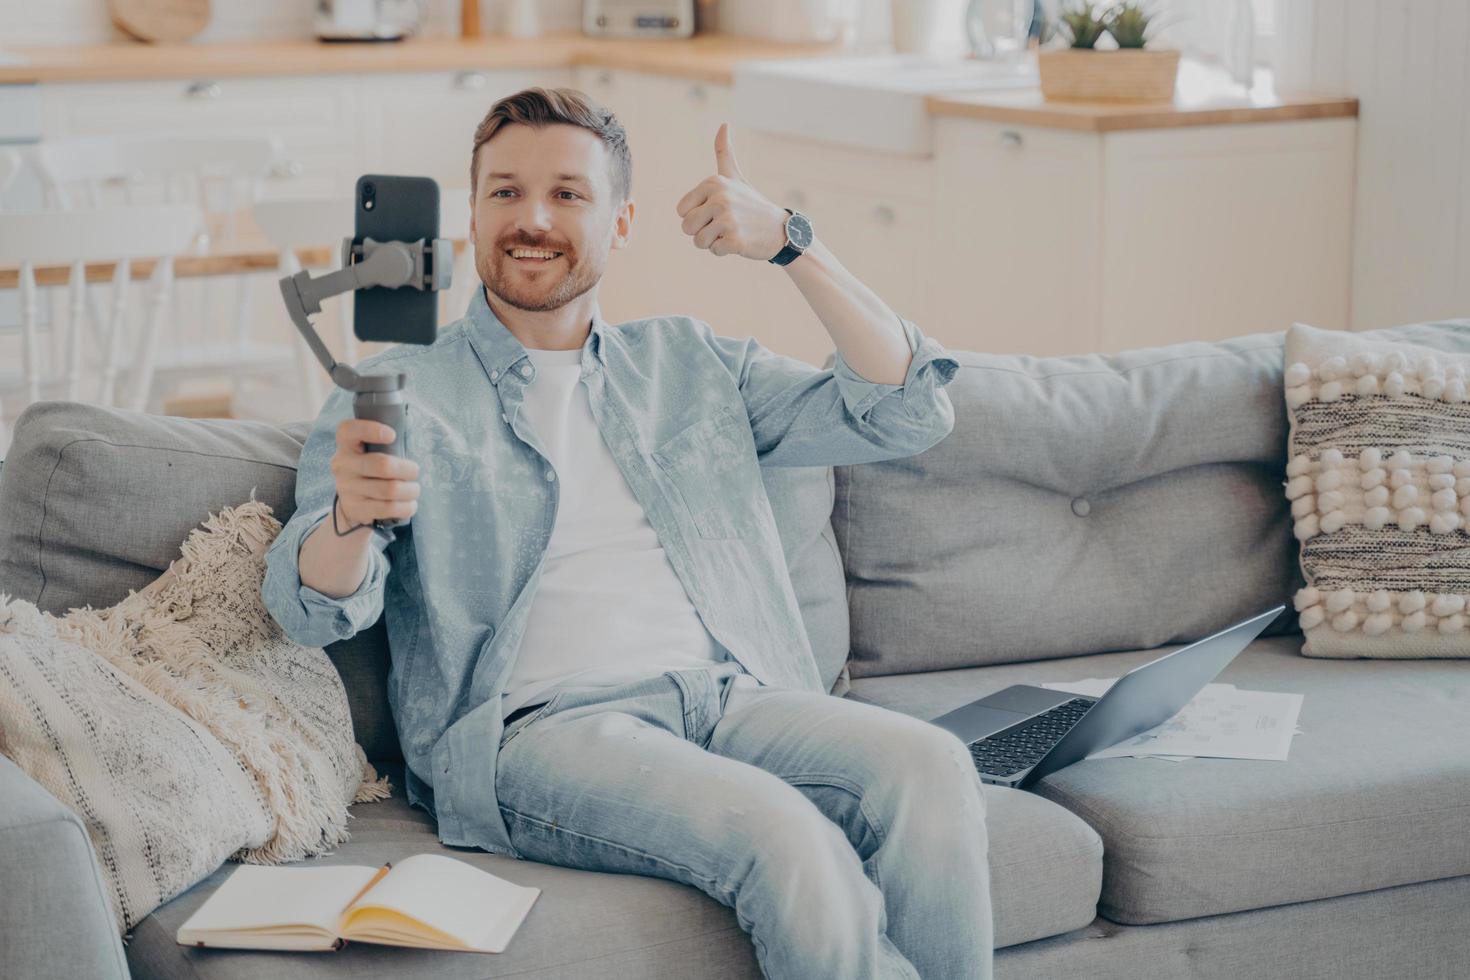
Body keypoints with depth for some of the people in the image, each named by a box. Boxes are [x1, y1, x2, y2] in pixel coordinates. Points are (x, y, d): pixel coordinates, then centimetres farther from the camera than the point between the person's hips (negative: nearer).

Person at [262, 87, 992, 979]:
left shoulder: (689, 363, 22)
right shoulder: (401, 393, 11)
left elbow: (907, 414, 11)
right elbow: (313, 611, -2)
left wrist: (789, 244, 1)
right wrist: (351, 517, -27)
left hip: (726, 697, 4)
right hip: (538, 726, -4)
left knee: (932, 768, -26)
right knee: (777, 831, -32)